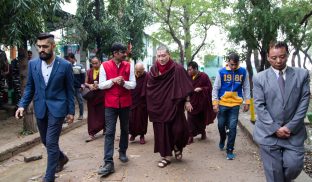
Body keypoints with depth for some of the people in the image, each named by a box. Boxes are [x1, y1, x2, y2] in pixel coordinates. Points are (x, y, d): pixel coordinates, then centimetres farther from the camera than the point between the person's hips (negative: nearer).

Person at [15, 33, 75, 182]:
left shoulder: (65, 65, -9)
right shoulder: (33, 64, 1)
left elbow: (69, 90, -3)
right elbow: (29, 87, 8)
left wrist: (71, 111, -2)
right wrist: (22, 105, -4)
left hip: (56, 108, -4)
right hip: (40, 108, 5)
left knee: (51, 142, -5)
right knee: (46, 141, 17)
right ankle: (61, 158, 44)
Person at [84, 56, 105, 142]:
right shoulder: (89, 72, 9)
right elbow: (85, 83, 11)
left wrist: (99, 85, -21)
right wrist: (89, 85, -9)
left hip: (101, 95, -3)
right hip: (91, 95, 3)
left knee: (102, 114, 7)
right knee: (92, 114, 1)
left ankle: (105, 129, 30)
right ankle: (91, 134, 5)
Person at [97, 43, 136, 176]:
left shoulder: (129, 66, 1)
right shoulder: (104, 66, -4)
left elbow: (133, 85, -2)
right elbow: (101, 85, -6)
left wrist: (123, 82, -21)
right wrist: (113, 80, -20)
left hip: (125, 103, 3)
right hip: (110, 104, -2)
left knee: (125, 129, 15)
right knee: (109, 132, -5)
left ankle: (122, 152, 37)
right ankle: (108, 163, -4)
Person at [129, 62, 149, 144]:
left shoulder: (147, 77, -12)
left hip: (142, 102, -2)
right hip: (132, 101, 2)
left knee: (142, 118, 7)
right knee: (131, 118, 4)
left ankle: (142, 135, 23)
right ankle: (133, 133, 26)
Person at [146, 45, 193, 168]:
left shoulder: (177, 69, -8)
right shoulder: (153, 70, 3)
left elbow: (185, 86, -4)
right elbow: (149, 89, 10)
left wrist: (187, 101, -5)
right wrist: (151, 105, 9)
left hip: (174, 106, -3)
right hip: (159, 107, 3)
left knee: (178, 129, -5)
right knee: (162, 131, 6)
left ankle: (177, 147, 28)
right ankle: (166, 156, 21)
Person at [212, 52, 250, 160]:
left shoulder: (243, 72, 0)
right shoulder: (221, 72, -5)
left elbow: (246, 88, 7)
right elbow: (215, 88, -2)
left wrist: (247, 102, 4)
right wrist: (215, 103, -6)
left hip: (235, 104, 0)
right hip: (222, 103, 0)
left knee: (232, 127, -2)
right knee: (221, 125, 11)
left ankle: (230, 150, 9)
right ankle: (222, 139, 42)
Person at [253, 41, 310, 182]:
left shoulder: (302, 74, 3)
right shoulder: (259, 78, -1)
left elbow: (304, 103, -1)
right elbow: (259, 106, -5)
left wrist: (290, 127, -9)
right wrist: (275, 128, -12)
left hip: (293, 132, 1)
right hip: (268, 133, -1)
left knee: (294, 166, 0)